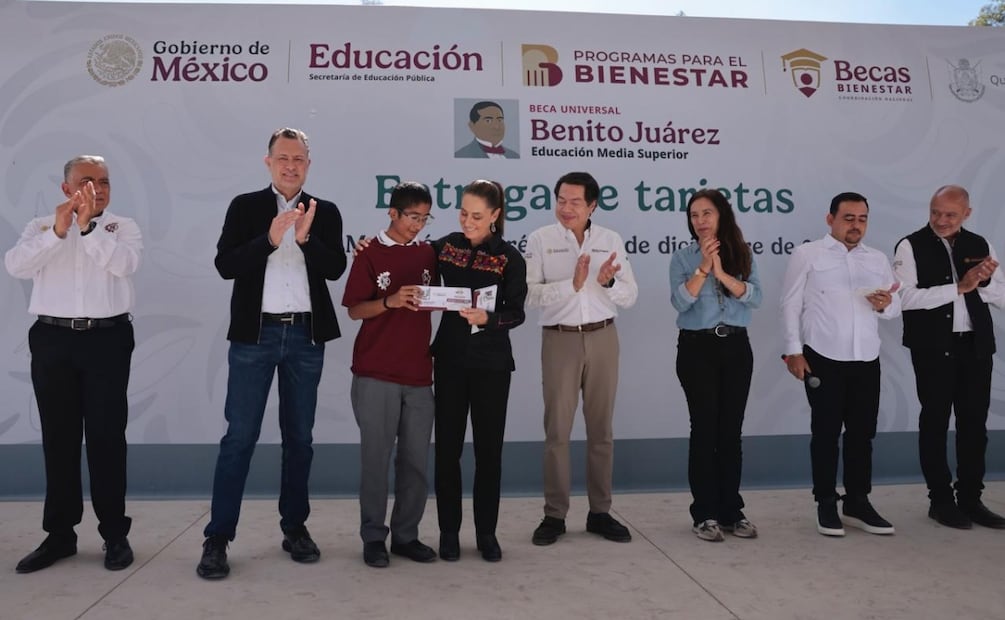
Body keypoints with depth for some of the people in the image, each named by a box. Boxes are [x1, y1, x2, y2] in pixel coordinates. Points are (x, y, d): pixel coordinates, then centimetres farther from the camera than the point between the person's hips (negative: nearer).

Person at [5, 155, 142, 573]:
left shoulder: (123, 227, 6)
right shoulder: (41, 227, 10)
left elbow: (124, 264, -13)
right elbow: (15, 266, -8)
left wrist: (88, 227, -22)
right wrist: (58, 231, -19)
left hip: (107, 339, -2)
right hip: (52, 339, 2)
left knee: (106, 437, 0)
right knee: (58, 438, 7)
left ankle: (115, 534, 9)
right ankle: (59, 534, 18)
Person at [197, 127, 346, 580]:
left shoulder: (325, 212, 8)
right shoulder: (244, 206, 5)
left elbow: (335, 268, -4)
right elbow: (225, 265, -6)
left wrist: (305, 238, -20)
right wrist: (269, 239, -19)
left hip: (306, 336, 2)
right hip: (254, 334, -2)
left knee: (299, 436, 9)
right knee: (240, 435, -3)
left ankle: (295, 527, 21)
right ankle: (217, 537, 5)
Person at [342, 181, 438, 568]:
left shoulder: (428, 253, 11)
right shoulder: (370, 254, 0)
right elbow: (354, 310, -4)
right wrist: (390, 301, -20)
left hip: (418, 373, 4)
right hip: (375, 374, -4)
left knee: (416, 460, 6)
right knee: (376, 458, 2)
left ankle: (406, 535, 19)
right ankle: (373, 537, 14)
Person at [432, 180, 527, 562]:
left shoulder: (510, 258, -5)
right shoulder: (446, 246, 3)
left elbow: (516, 313, -8)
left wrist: (488, 319, -28)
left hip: (492, 363, -2)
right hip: (450, 358, 2)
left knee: (489, 447, 6)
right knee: (447, 447, 5)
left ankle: (486, 532, 20)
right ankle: (449, 531, 18)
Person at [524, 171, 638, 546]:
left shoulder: (611, 240, 6)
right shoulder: (540, 240, -2)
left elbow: (629, 297, 4)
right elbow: (530, 294, -13)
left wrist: (608, 282, -16)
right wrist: (572, 284, -23)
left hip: (603, 338, 3)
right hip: (560, 339, -2)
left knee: (601, 428, 9)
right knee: (557, 429, 1)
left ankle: (600, 512, 20)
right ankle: (554, 515, 12)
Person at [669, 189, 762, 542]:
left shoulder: (742, 255, 8)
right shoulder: (683, 258, 3)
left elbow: (755, 297, -6)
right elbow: (680, 302, -10)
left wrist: (722, 273, -16)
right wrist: (704, 267, -16)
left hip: (736, 347, 2)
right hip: (697, 348, -2)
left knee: (731, 431, 6)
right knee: (704, 429, -2)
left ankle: (732, 511, 16)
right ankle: (705, 514, 7)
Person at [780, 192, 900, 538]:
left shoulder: (878, 260, 13)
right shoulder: (807, 255, 0)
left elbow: (895, 309, 13)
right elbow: (790, 305, -4)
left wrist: (885, 305, -11)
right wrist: (794, 351, -10)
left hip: (866, 361, 4)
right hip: (823, 359, -4)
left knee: (862, 433, 9)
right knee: (826, 433, 4)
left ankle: (858, 503, 21)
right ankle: (826, 505, 14)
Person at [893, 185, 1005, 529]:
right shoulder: (911, 246, -5)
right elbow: (906, 297, -17)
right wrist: (960, 287, -16)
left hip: (976, 345, 4)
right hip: (933, 347, -4)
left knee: (975, 423, 10)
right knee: (935, 422, 6)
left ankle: (971, 499, 22)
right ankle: (941, 500, 16)